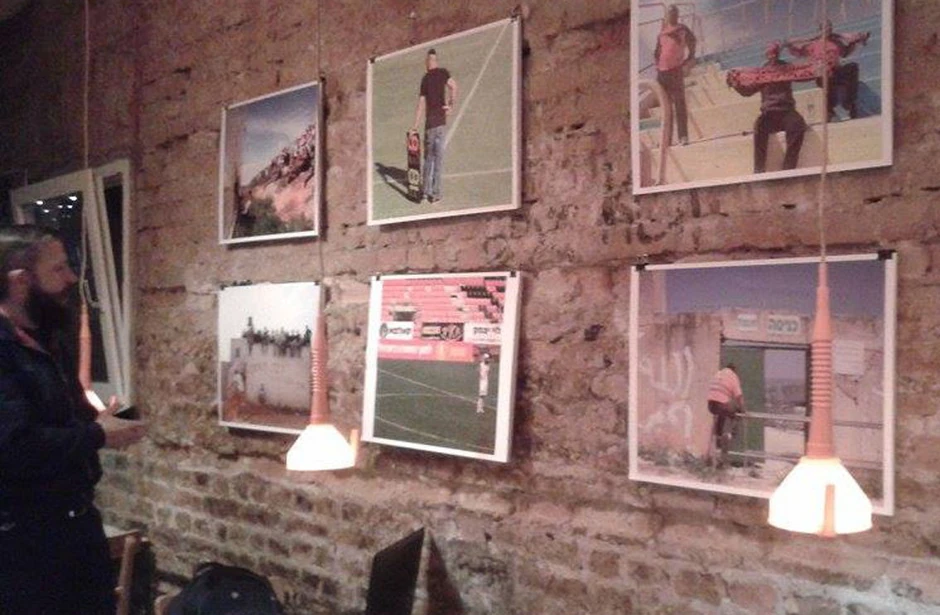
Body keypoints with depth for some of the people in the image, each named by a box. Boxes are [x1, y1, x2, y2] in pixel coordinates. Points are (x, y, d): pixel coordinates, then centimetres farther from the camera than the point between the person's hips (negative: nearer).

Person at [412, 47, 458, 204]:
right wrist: (452, 105, -4)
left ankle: (426, 189, 16)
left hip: (430, 124, 0)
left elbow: (421, 104, -4)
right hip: (441, 122, 0)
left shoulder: (425, 78, -1)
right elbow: (453, 86, -19)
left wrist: (415, 126, -1)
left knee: (429, 157, 13)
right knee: (438, 157, 5)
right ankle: (435, 192, 5)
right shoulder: (443, 72, 1)